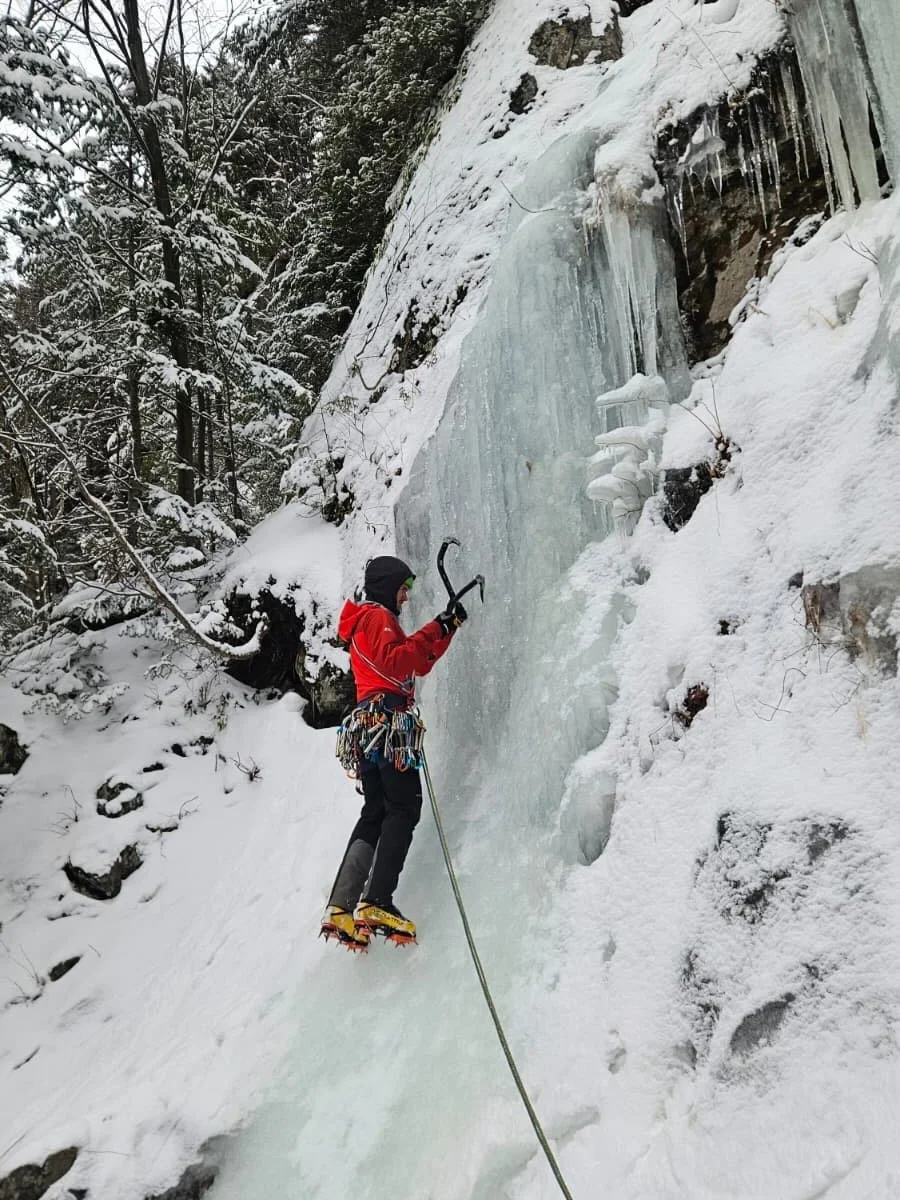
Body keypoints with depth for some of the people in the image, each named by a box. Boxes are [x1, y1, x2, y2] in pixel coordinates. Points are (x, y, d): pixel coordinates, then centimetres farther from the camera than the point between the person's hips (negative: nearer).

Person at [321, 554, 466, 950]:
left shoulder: (368, 621, 31)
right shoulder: (377, 616, 0)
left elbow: (420, 663, 26)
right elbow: (396, 662, -17)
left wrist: (448, 626, 18)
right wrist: (436, 629, -16)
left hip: (369, 725, 10)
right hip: (388, 720, -10)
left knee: (375, 814, 5)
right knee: (403, 809, -12)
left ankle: (341, 908, -1)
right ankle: (377, 903, -20)